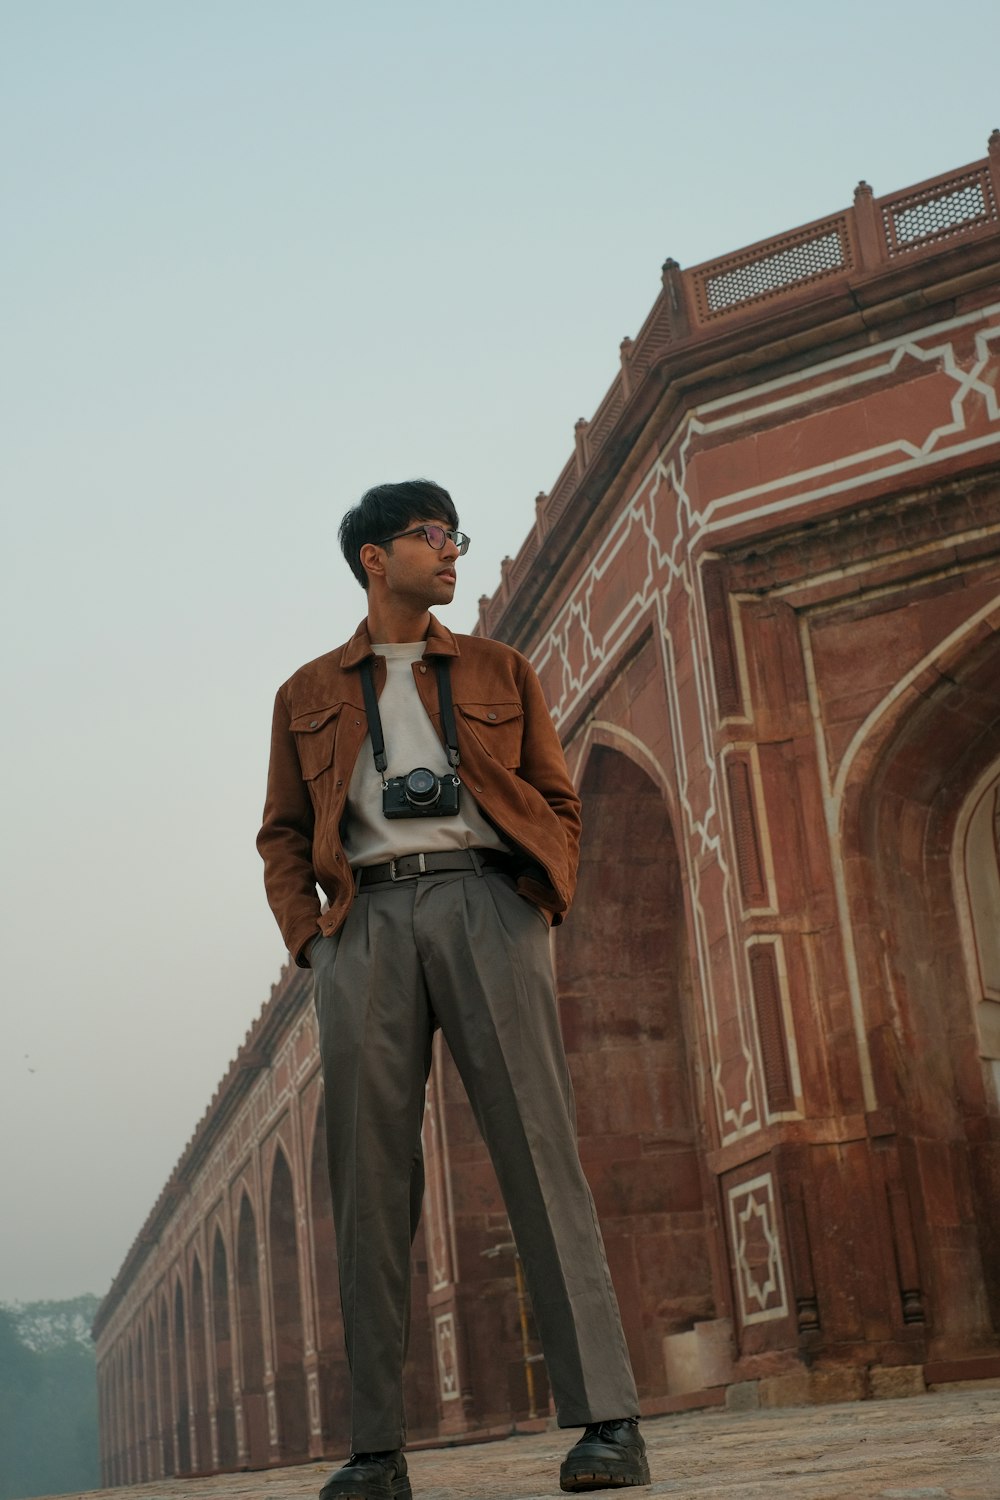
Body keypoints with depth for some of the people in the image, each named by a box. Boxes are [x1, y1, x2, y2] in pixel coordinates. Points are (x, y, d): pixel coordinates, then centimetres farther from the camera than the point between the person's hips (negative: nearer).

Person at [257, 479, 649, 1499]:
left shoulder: (498, 673, 22)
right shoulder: (308, 694, 21)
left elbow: (557, 800, 17)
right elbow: (283, 833, 17)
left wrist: (544, 904, -1)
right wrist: (307, 937, 0)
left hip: (485, 899, 0)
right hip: (366, 918, 1)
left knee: (538, 1149, -11)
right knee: (369, 1176, -6)